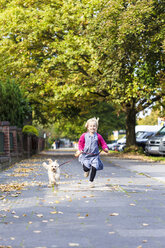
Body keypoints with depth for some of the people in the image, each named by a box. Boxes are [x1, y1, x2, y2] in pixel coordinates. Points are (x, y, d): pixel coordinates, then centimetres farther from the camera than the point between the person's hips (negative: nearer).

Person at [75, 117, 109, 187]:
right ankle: (87, 170, 28)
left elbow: (103, 143, 4)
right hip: (85, 155, 0)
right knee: (86, 168, -12)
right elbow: (80, 143, 8)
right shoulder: (84, 135, -1)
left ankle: (91, 181, 12)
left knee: (94, 168, -8)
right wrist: (80, 150, -7)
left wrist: (105, 148, -14)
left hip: (94, 156, 0)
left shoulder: (98, 136, -2)